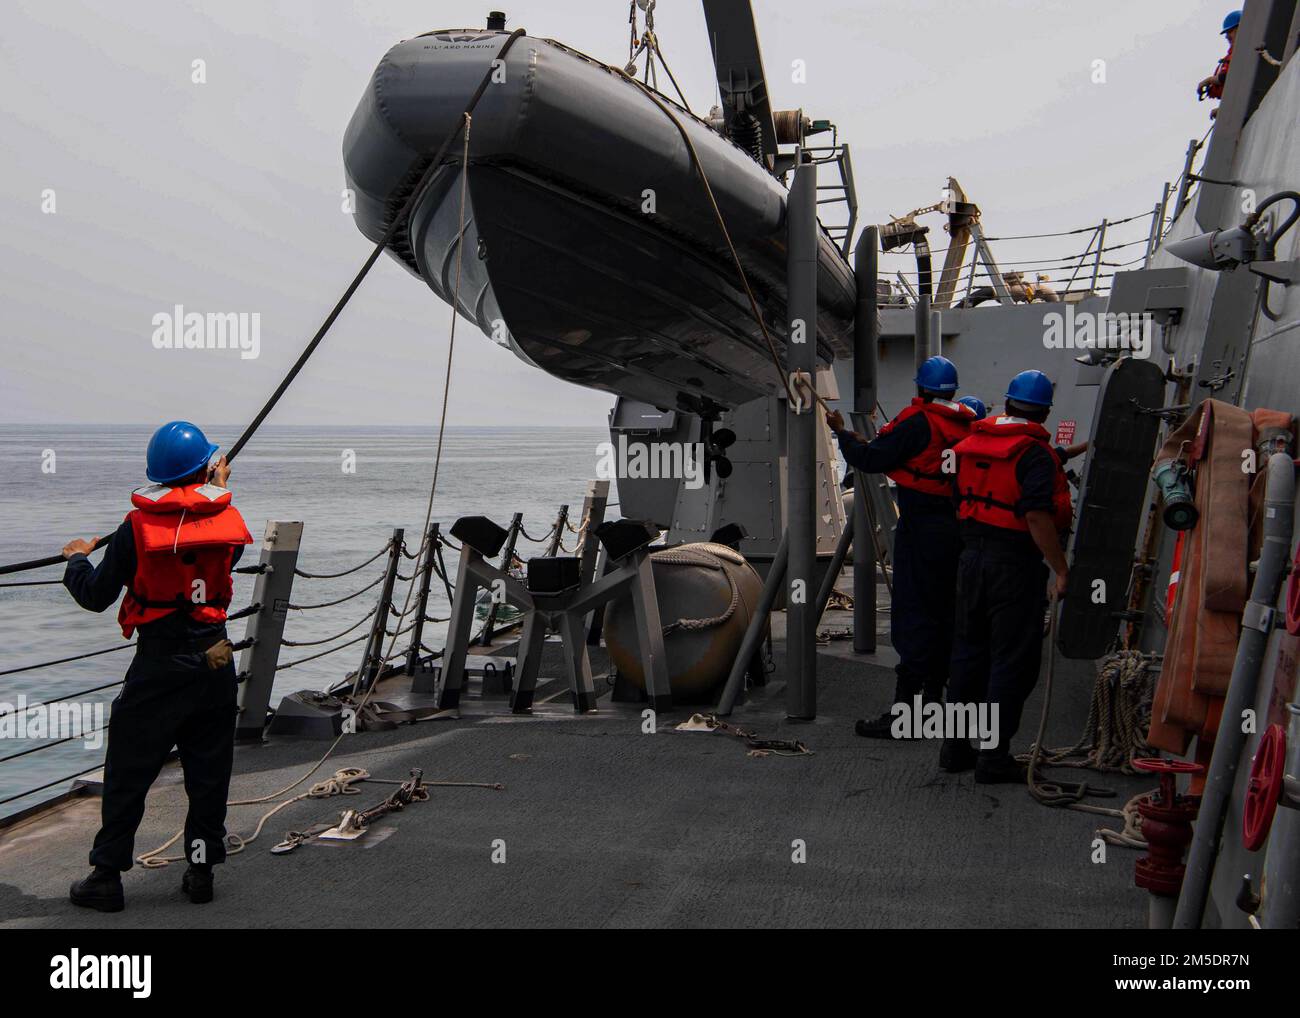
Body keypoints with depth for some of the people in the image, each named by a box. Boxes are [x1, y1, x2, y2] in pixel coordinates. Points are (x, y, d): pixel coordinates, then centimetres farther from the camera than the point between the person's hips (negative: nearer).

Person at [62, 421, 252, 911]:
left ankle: (107, 876, 12)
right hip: (215, 663, 3)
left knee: (127, 773, 7)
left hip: (158, 667, -3)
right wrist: (217, 491, 30)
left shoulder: (137, 526, -10)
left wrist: (76, 559, 18)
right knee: (209, 770, 13)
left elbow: (95, 596, -4)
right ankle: (201, 870, 18)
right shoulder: (228, 521, -3)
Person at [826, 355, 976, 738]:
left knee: (913, 617, -7)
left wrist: (842, 433, 4)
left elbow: (871, 459, -13)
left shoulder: (917, 422, -13)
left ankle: (903, 710, -8)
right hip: (959, 530, 7)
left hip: (922, 531, -7)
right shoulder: (968, 424, 7)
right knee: (944, 613, 15)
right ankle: (933, 696, 25)